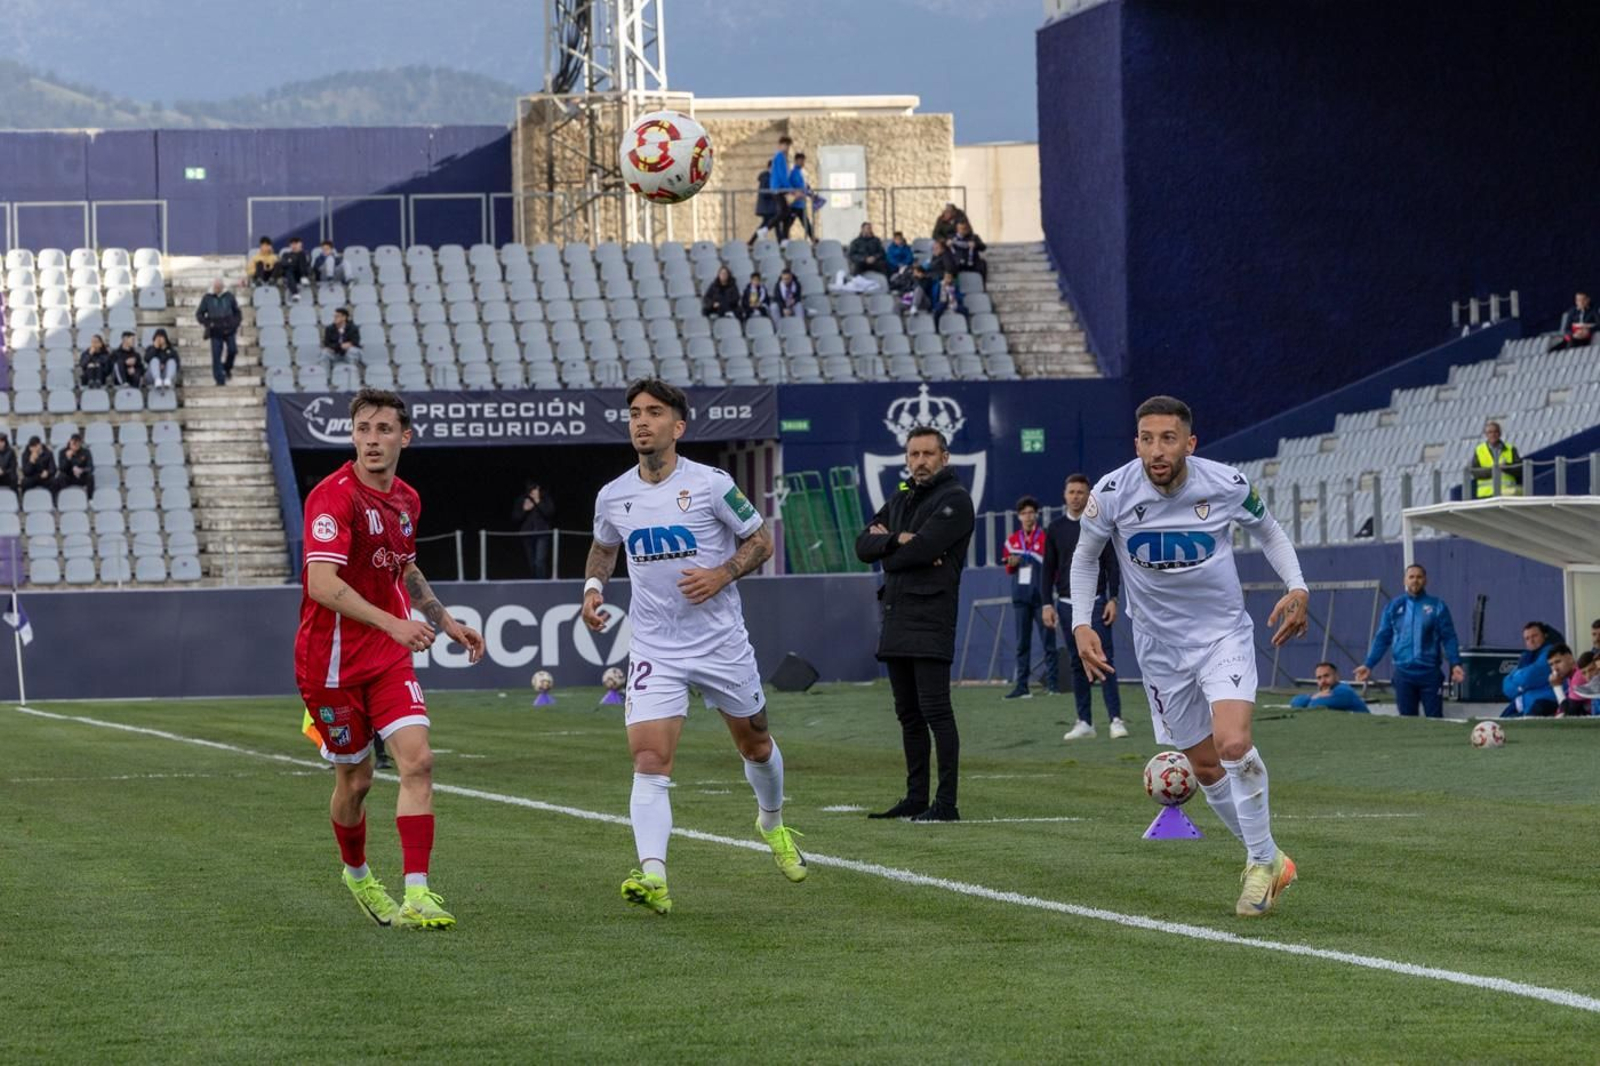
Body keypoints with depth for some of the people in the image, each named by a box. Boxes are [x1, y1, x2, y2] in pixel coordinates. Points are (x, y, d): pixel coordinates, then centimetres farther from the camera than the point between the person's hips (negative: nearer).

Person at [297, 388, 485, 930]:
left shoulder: (407, 500, 8)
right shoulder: (334, 496, -17)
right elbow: (322, 584, -29)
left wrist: (446, 622, 23)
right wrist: (393, 623, -34)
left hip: (390, 658, 5)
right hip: (333, 661, -5)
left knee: (417, 760, -13)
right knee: (355, 778, 7)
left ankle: (416, 895, -16)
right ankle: (357, 873, 35)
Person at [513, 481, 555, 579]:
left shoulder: (545, 499, 0)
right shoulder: (520, 501, 5)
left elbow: (550, 513, -13)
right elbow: (514, 519, 3)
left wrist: (538, 502, -19)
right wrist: (524, 510, -13)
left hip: (542, 534, -3)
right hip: (527, 535, 3)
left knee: (540, 561, -19)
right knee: (532, 564, 8)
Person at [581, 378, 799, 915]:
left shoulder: (711, 484, -10)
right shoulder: (613, 497, 1)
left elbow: (761, 539, -1)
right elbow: (603, 547, 22)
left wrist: (723, 574, -17)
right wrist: (592, 587, 3)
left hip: (722, 643, -1)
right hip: (654, 648, 1)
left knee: (754, 744, 17)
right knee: (649, 760, -16)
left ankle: (773, 824, 48)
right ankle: (653, 876, -26)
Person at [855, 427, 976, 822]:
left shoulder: (954, 500, -5)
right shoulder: (900, 501, 20)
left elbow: (920, 550, -18)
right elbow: (864, 546, 8)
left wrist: (884, 543, 0)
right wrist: (897, 540, -11)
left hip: (931, 619, -8)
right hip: (896, 619, 8)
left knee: (935, 710, -12)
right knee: (909, 714, 11)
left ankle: (946, 802, -12)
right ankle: (916, 797, 16)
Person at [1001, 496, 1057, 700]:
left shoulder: (1045, 538, -2)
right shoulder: (1013, 540, 11)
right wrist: (1011, 564, -3)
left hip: (1041, 596, -4)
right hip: (1020, 597, 4)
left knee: (1048, 640, -3)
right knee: (1022, 642, 5)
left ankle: (1053, 683, -1)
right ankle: (1022, 686, 6)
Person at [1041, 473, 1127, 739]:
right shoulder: (1056, 529, 10)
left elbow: (1112, 564, 0)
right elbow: (1048, 568, 12)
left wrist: (1113, 599, -8)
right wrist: (1047, 604, 5)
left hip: (1095, 602, -3)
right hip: (1068, 604, 3)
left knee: (1104, 659, -11)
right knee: (1077, 664, 4)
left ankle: (1116, 718, -13)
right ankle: (1084, 722, 7)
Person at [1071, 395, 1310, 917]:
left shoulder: (1227, 485, -15)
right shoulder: (1113, 493, -14)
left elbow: (1268, 531, 6)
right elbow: (1085, 557, 6)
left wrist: (1297, 588, -7)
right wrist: (1081, 625, -4)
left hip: (1224, 634, -2)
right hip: (1160, 647, 2)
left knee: (1233, 743, -24)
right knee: (1205, 767, 7)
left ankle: (1262, 862, -7)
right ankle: (1270, 861, 27)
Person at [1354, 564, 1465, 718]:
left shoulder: (1437, 606, 1)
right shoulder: (1394, 607, 8)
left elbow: (1449, 638, -1)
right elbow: (1382, 638, 9)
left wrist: (1455, 664, -13)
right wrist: (1368, 665, 1)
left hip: (1430, 672, -2)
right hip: (1403, 672, 2)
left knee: (1435, 718, -2)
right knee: (1407, 719, 5)